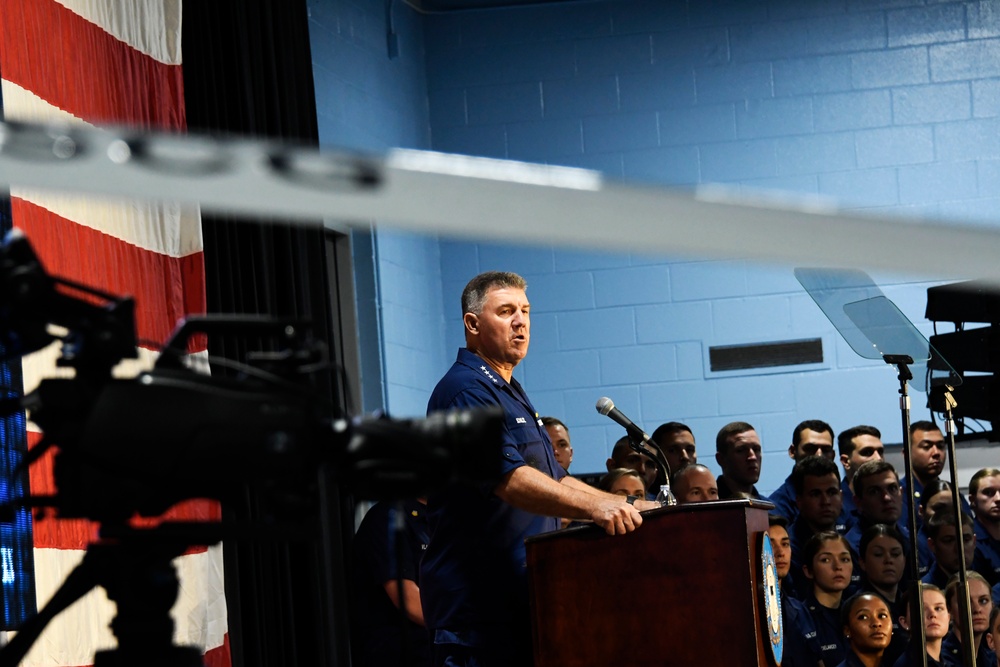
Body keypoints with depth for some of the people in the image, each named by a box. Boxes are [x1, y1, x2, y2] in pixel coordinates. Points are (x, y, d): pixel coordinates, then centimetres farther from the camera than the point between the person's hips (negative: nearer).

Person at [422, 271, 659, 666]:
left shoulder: (509, 393, 22)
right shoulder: (465, 390, -12)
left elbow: (553, 480, 27)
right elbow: (508, 478, -26)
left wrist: (626, 507, 15)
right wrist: (593, 507, -36)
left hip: (519, 600, 10)